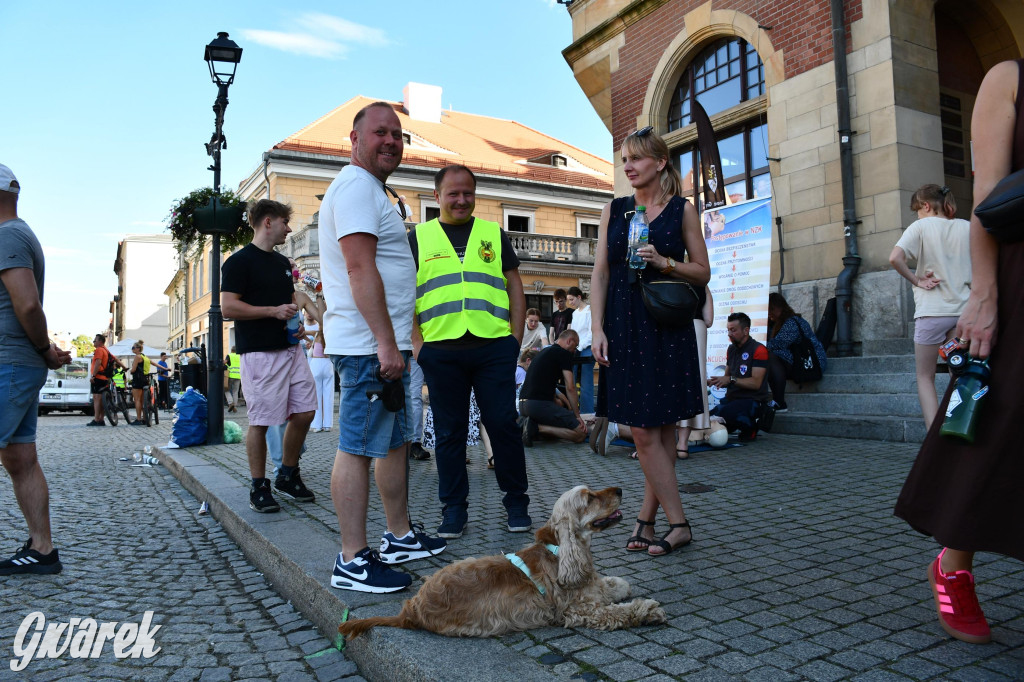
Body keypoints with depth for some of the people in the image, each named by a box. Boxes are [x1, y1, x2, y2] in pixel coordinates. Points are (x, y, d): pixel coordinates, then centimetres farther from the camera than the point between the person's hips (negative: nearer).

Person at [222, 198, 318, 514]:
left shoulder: (283, 262, 18)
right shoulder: (240, 261, -7)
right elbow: (228, 307, -13)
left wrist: (296, 323, 7)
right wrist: (273, 311, -16)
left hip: (291, 348, 8)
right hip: (259, 353, -8)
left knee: (304, 412, 6)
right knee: (260, 421, -2)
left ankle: (288, 476, 22)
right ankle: (258, 488, 10)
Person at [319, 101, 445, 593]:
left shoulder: (369, 189, 24)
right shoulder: (357, 185, -10)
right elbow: (360, 268, -21)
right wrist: (386, 344, -24)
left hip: (384, 345, 11)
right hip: (370, 345, -11)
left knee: (395, 442, 15)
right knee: (358, 447, -7)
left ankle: (400, 536, 26)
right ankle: (352, 562, 0)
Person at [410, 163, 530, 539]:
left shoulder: (494, 234, 14)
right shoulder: (418, 238, 11)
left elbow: (515, 289, 13)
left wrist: (515, 339, 3)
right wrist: (417, 345, -2)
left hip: (494, 347, 0)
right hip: (440, 351, 0)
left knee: (503, 425, 2)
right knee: (449, 432, 6)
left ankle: (516, 501, 17)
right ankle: (453, 508, 18)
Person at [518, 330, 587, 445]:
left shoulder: (545, 351, 25)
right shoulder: (564, 353, -2)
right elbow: (570, 387, -6)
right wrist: (577, 416, 0)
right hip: (539, 404, -9)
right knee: (581, 433, -8)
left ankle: (531, 424, 4)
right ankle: (537, 428, -17)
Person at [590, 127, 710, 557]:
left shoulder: (682, 210, 5)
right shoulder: (613, 210, 12)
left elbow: (703, 272, 6)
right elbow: (600, 273, 7)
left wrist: (665, 263, -12)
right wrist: (597, 329, -2)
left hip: (667, 327, -2)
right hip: (624, 327, 2)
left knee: (659, 427, -1)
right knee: (643, 429, -1)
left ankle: (647, 519, 10)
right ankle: (677, 522, 9)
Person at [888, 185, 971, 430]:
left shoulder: (921, 226, -4)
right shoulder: (967, 227, 7)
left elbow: (895, 258, -20)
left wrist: (916, 280, -8)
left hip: (931, 311, -4)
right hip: (963, 309, 4)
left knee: (925, 378, 7)